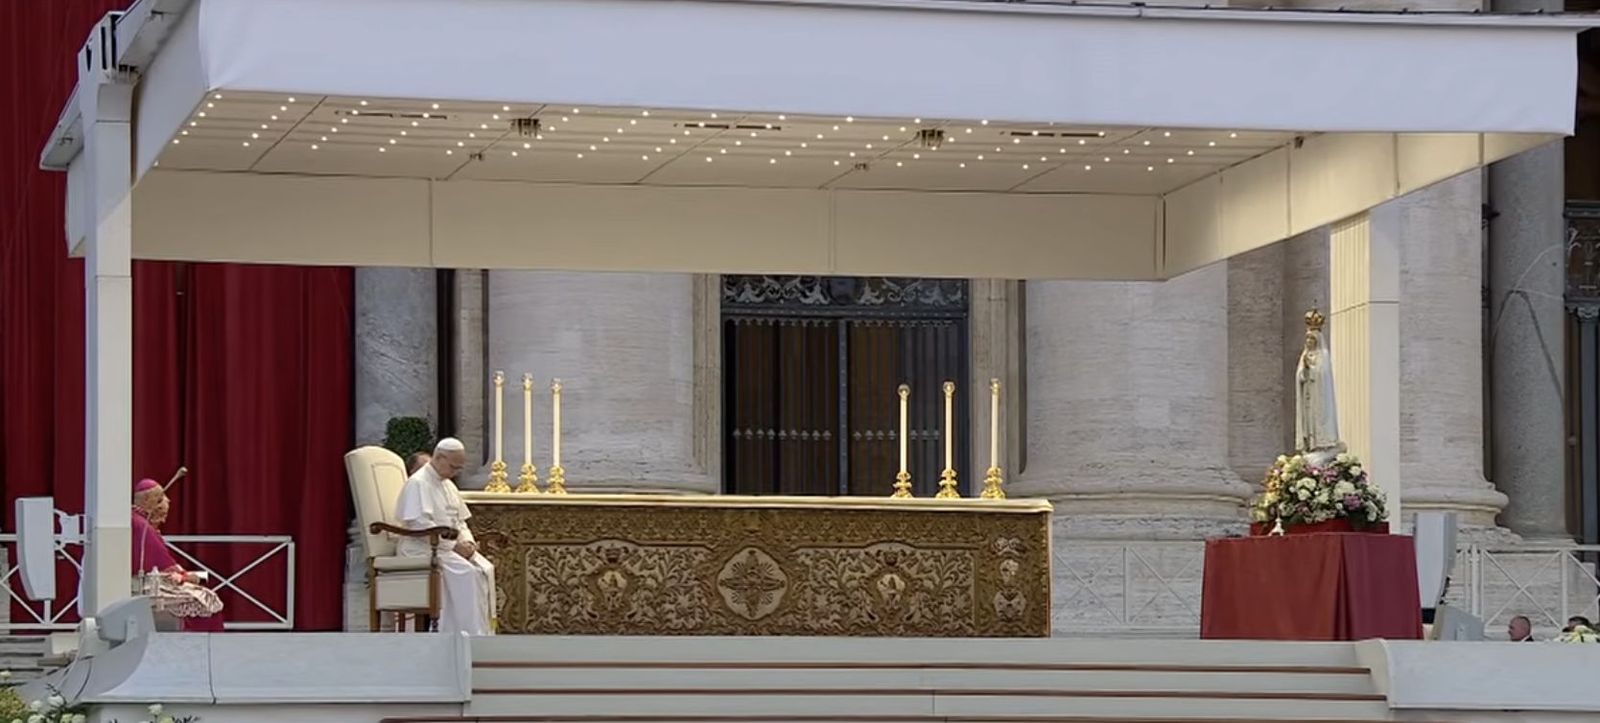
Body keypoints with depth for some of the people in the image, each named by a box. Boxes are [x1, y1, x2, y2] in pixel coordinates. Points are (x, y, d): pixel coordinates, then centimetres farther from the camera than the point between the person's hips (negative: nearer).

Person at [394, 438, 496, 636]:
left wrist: (467, 542, -1)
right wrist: (454, 545, -21)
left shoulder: (448, 485, 17)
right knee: (465, 572, -29)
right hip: (421, 548, -8)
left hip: (450, 546, 8)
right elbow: (420, 525, -21)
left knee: (484, 569, -16)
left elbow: (460, 521, 22)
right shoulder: (418, 483, -11)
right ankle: (471, 634, -28)